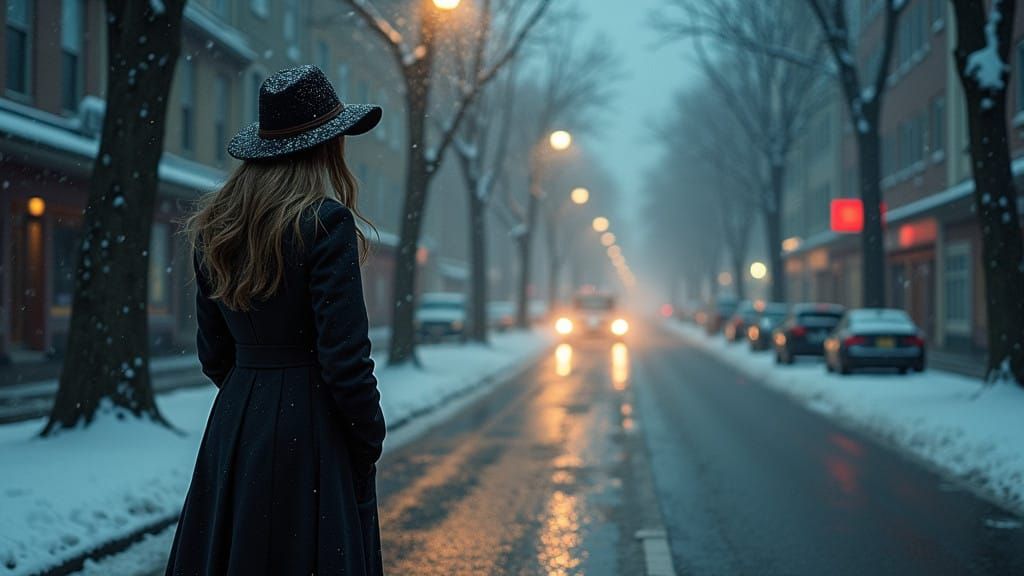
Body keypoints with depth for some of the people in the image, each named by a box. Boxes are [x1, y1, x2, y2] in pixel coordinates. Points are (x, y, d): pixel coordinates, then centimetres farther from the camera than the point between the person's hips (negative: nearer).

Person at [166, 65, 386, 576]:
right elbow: (345, 359, -15)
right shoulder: (326, 223, -13)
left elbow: (213, 353, 12)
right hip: (311, 426, -7)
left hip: (233, 428, 7)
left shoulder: (215, 227, 7)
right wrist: (369, 445, -4)